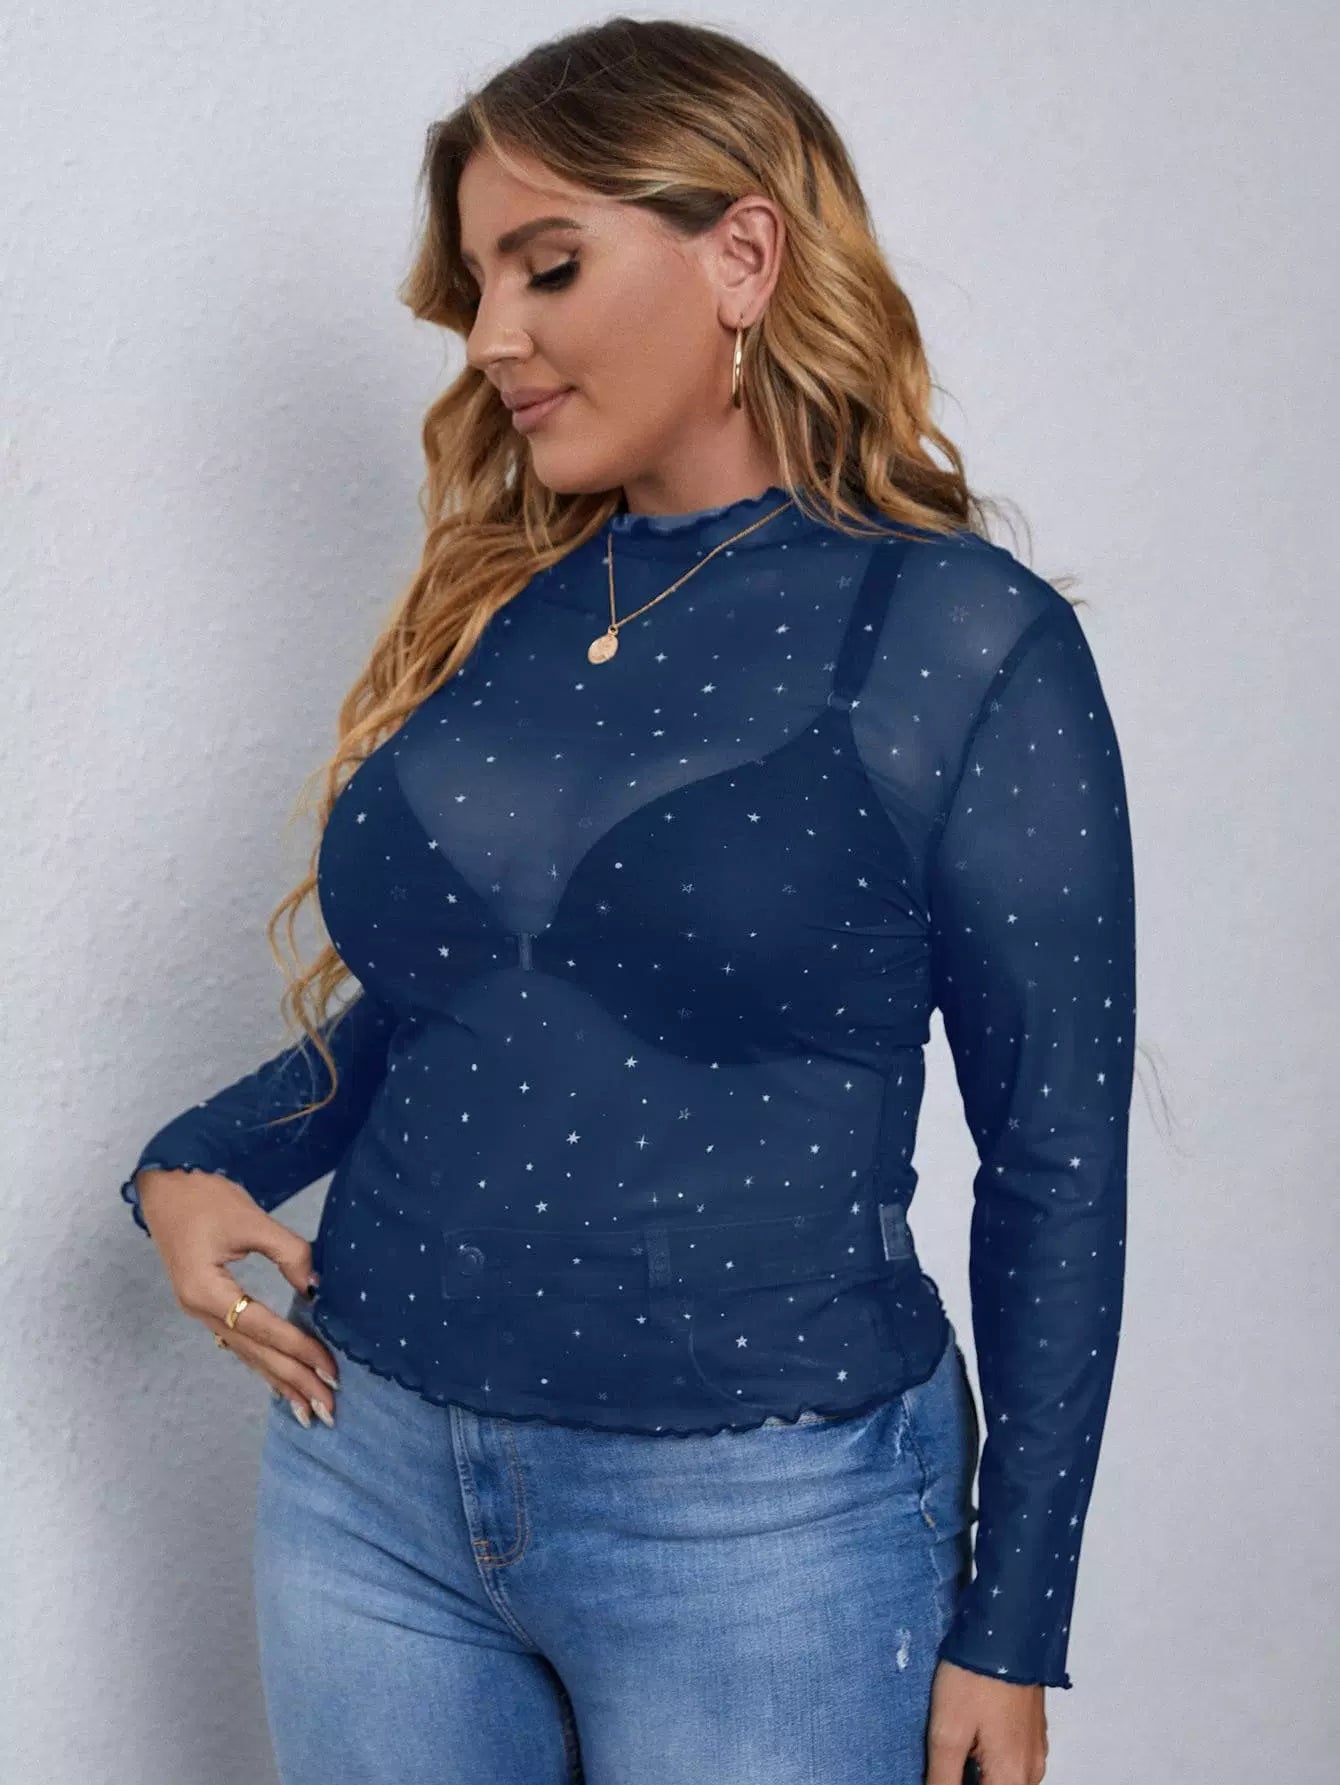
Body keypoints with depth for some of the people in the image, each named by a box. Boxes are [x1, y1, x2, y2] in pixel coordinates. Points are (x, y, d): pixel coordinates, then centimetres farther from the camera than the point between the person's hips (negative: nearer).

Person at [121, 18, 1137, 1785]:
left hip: (756, 1523, -5)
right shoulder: (487, 609, 6)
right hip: (366, 1474, 5)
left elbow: (1055, 1165, -6)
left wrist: (1009, 1631, -5)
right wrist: (196, 1164, -2)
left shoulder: (970, 643, -9)